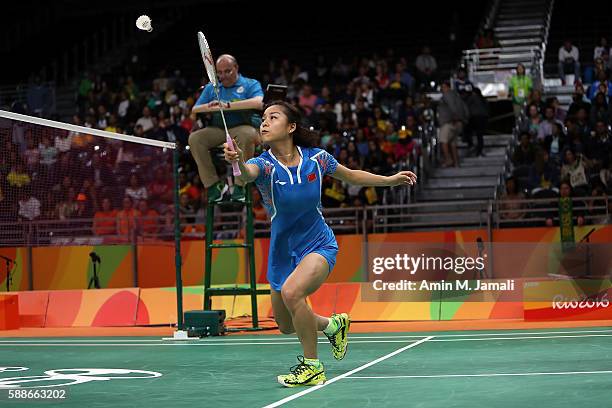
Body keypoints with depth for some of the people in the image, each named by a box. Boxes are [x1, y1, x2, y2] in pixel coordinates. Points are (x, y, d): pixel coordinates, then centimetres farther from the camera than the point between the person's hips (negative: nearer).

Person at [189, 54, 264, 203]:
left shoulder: (251, 84, 8)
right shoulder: (211, 88, 23)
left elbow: (258, 103, -13)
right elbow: (194, 110, 17)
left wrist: (228, 105, -20)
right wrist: (209, 107, -6)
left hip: (244, 126, -4)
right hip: (217, 130, 4)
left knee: (247, 135, -40)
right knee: (194, 138, -24)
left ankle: (239, 187, -33)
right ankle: (213, 185, -23)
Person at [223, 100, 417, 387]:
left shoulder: (316, 158, -11)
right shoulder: (264, 164, -16)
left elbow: (352, 176, 9)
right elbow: (246, 174, -42)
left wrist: (390, 180, 5)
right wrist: (237, 161, -64)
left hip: (318, 245, -3)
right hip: (282, 252, 3)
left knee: (291, 291, -32)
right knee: (287, 326, 13)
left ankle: (312, 366, -16)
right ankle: (333, 324, 46)